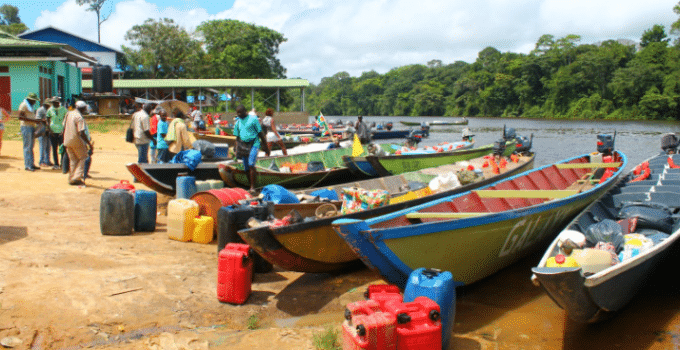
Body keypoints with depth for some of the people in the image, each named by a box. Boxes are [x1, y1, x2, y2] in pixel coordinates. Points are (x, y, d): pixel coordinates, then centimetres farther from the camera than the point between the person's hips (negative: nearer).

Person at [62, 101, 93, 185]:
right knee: (83, 158, 4)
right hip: (76, 140, -8)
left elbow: (64, 128, 15)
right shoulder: (79, 117, -16)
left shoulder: (68, 114, 9)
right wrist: (89, 144, -19)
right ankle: (77, 177, -5)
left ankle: (71, 178, 18)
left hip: (67, 140, 8)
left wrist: (64, 141, 24)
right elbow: (82, 133, -22)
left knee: (72, 159, 17)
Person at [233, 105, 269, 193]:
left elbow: (260, 133, -2)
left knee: (251, 165, -21)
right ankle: (251, 187, 18)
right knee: (247, 169, 6)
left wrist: (266, 147, -1)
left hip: (253, 144, -6)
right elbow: (237, 137, 19)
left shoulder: (253, 119, -4)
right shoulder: (238, 122, 12)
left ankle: (252, 187, -18)